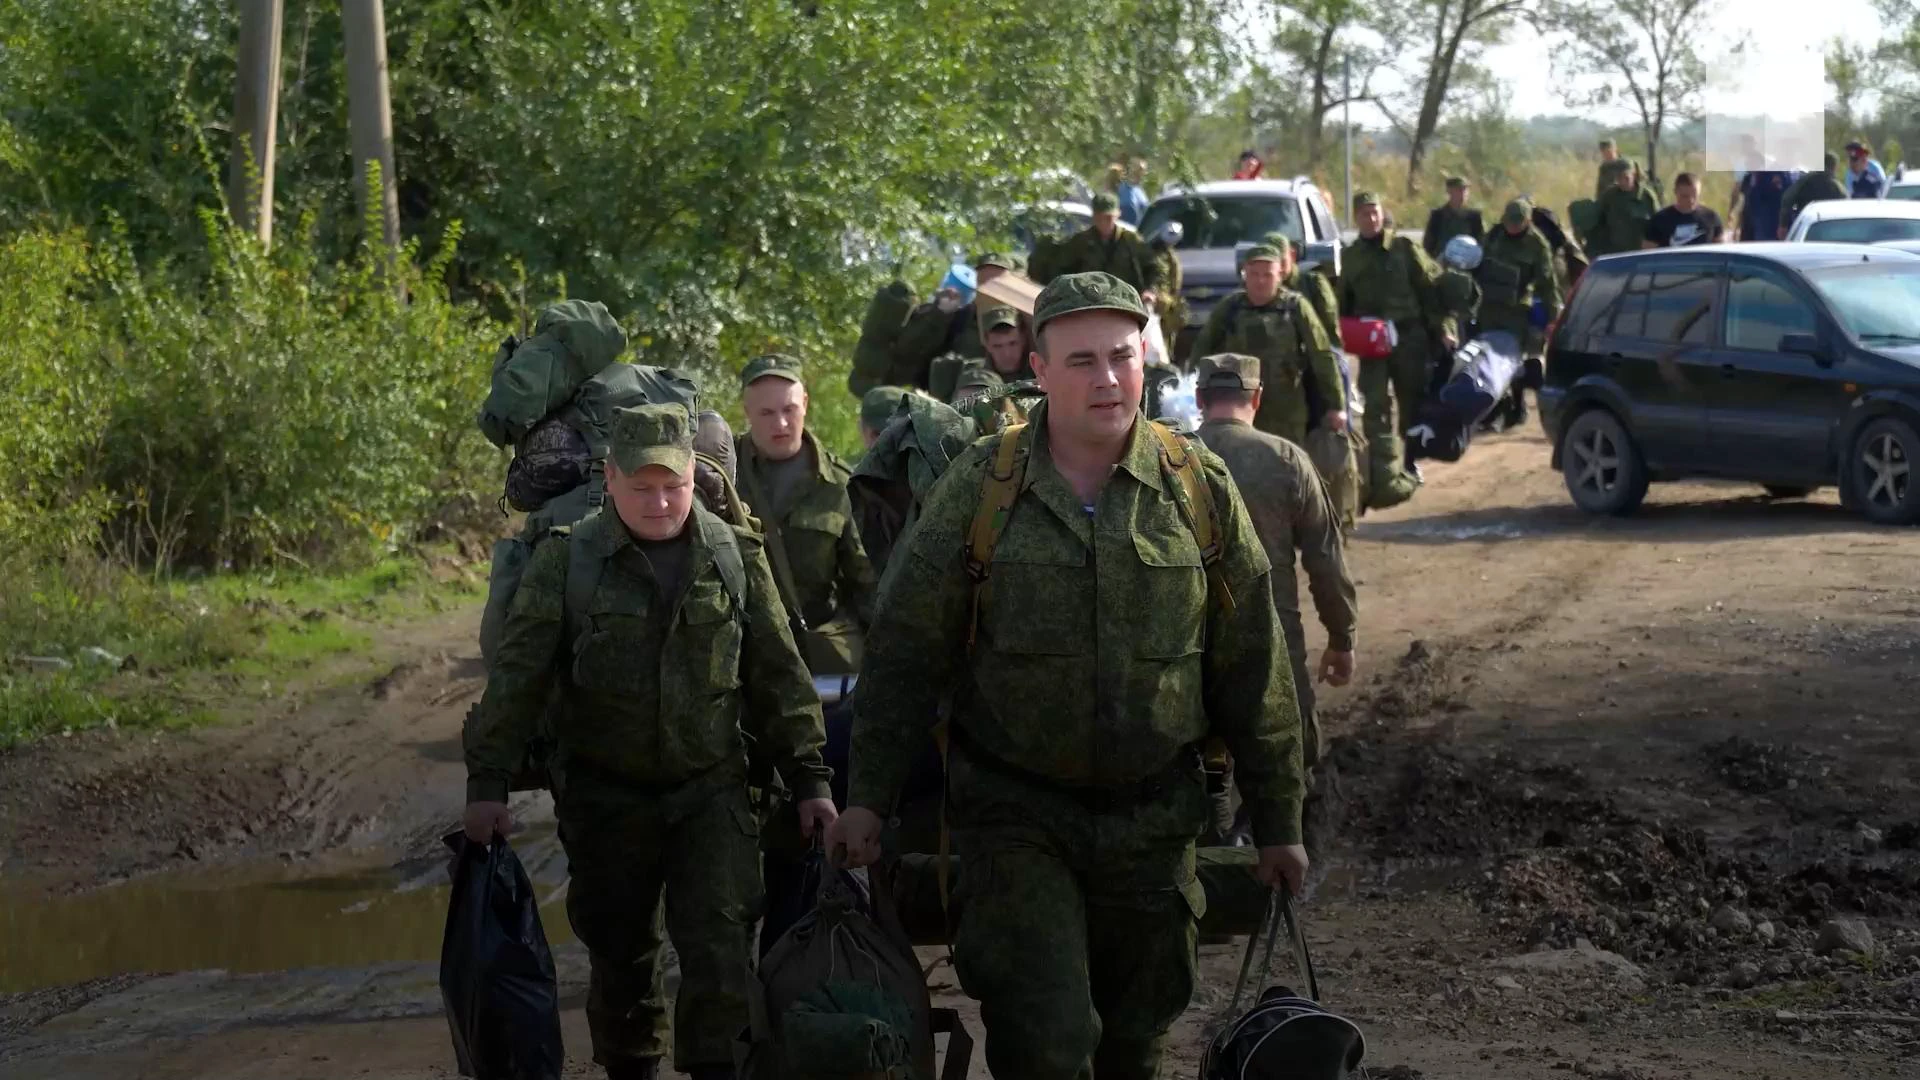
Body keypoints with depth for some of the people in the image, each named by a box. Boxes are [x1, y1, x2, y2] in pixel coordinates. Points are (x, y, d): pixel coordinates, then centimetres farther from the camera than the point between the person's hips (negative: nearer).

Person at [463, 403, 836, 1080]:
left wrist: (809, 779, 4)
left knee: (720, 953, -10)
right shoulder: (566, 560, -5)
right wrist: (487, 783, -12)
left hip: (711, 791, 0)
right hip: (606, 796, 0)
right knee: (619, 956, 11)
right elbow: (517, 677, -6)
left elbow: (779, 675, 5)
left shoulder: (735, 554, 0)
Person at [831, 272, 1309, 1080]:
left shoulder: (1200, 488, 0)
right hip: (1015, 814, -2)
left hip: (1151, 820, 2)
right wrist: (867, 799, -4)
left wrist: (1277, 823, 6)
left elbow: (1254, 671, 4)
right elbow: (907, 653, 0)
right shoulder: (981, 485, -4)